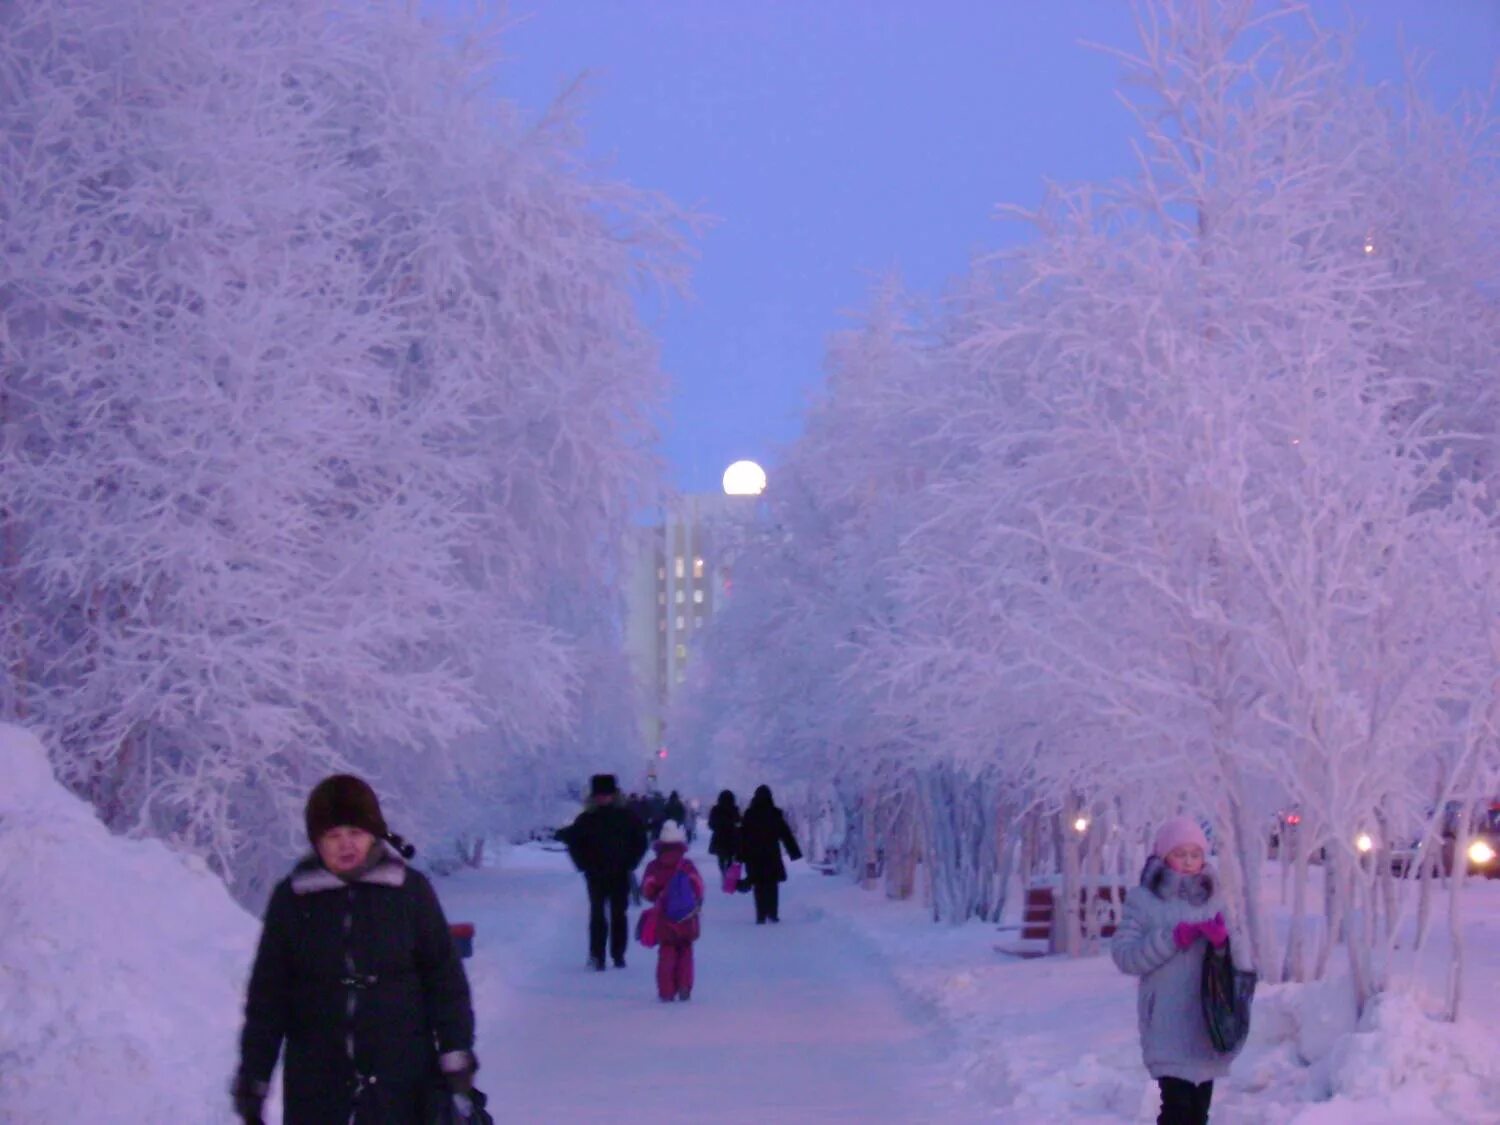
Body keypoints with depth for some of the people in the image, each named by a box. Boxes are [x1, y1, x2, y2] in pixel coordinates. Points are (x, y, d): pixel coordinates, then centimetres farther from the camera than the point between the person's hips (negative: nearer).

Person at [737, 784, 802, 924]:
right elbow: (786, 835, 1)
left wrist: (740, 855, 3)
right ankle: (773, 914, 6)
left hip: (754, 856, 0)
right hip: (772, 855, 0)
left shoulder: (749, 815, -2)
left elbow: (742, 836, -1)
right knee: (772, 885, 10)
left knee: (759, 886, 2)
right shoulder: (775, 814, -2)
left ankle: (761, 916, -4)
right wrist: (794, 852, 5)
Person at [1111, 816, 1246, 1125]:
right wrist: (1174, 937, -17)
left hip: (1208, 1024, 5)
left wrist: (1222, 939, -14)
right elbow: (1123, 954, -9)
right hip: (1168, 1027, -5)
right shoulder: (1143, 899, -1)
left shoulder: (1214, 898, 11)